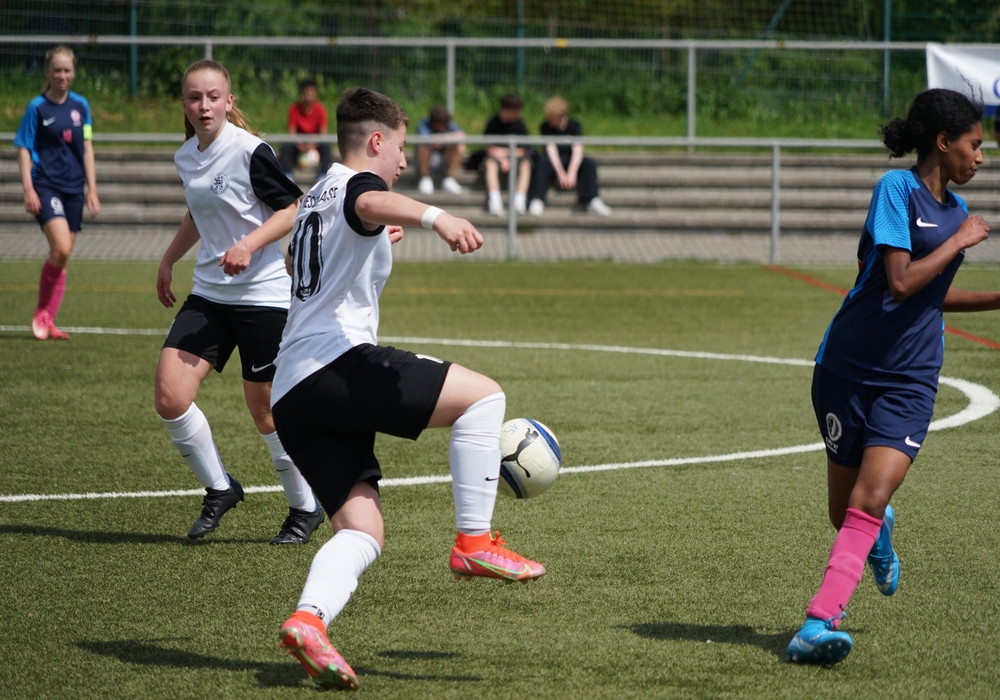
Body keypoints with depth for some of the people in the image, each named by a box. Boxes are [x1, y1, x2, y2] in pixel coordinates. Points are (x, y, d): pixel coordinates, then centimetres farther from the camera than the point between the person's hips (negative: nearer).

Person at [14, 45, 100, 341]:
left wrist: (92, 188, 9)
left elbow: (87, 148, 13)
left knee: (62, 256, 5)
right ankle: (41, 312, -3)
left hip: (73, 188, 5)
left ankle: (48, 322, 13)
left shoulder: (80, 105, 9)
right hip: (46, 186, -5)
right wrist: (28, 188, -13)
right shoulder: (37, 108, -3)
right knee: (60, 249, -21)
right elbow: (24, 149, -3)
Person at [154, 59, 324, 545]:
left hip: (263, 295, -6)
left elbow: (294, 208, -12)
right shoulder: (186, 157, 7)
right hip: (209, 295, 6)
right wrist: (168, 260, 26)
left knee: (265, 411, 1)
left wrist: (249, 245, -23)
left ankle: (305, 508, 22)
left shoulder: (250, 151, -14)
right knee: (169, 396, -8)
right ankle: (219, 490, 13)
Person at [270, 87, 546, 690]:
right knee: (483, 395, -5)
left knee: (363, 532, 1)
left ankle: (309, 619, -23)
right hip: (338, 362, -9)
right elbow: (373, 203, -26)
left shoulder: (316, 196, 31)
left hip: (291, 399, 9)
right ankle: (474, 541, -10)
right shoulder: (355, 181, 2)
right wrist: (435, 217, -46)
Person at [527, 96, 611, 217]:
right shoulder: (546, 127, -4)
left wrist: (572, 173, -31)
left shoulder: (574, 125, -3)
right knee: (542, 162, -35)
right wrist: (560, 173, -28)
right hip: (553, 162, -1)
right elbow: (551, 148, -15)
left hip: (572, 161, 1)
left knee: (589, 163, -28)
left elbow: (577, 149, -14)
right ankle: (536, 201, -46)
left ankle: (591, 200, -39)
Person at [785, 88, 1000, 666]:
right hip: (848, 369, -4)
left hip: (910, 379, 4)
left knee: (868, 503, -16)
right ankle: (880, 531, 43)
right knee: (846, 513, 7)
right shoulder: (898, 189, -10)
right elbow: (901, 283, -21)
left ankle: (818, 625, -21)